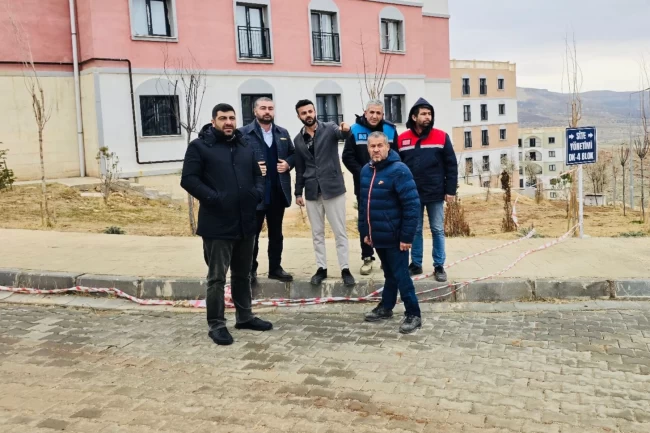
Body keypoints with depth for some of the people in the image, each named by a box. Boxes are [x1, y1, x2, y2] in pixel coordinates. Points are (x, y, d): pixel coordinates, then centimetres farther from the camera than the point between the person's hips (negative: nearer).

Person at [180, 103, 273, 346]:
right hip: (217, 225, -6)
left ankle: (245, 316, 31)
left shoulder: (245, 147, 15)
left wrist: (258, 192, 0)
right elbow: (188, 179, -12)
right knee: (217, 277, 1)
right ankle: (216, 325, 11)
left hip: (245, 223, 6)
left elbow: (257, 175, 22)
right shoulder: (199, 146, -4)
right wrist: (213, 198, -21)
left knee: (243, 274, 18)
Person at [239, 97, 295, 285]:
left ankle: (275, 268, 25)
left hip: (278, 191, 5)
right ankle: (251, 269, 15)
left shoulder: (283, 133, 11)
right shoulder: (243, 133, -5)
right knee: (252, 234, 4)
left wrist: (288, 164, -3)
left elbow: (293, 154, 17)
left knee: (276, 233, 14)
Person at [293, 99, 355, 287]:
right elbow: (299, 168, 13)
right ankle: (321, 268, 19)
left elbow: (341, 133, -25)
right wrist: (298, 192, 11)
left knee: (340, 231, 2)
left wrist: (345, 130, -48)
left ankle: (345, 269, 10)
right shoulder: (298, 140, 8)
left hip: (333, 188, -3)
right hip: (312, 191, 3)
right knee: (317, 233, 10)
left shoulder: (329, 128, -2)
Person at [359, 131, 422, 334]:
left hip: (394, 237, -7)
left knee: (401, 275, 0)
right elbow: (363, 203, 15)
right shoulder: (366, 170, 7)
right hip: (378, 236, 7)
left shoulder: (398, 170, -16)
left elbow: (412, 205, -19)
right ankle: (386, 307, 33)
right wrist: (365, 231, 14)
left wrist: (406, 236, -19)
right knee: (389, 274, 20)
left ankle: (413, 315, 11)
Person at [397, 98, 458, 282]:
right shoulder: (402, 139, 1)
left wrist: (450, 190, -4)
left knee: (438, 231, 6)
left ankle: (439, 266, 16)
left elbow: (451, 165, 0)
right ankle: (416, 264, 22)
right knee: (415, 230, 10)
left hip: (436, 194, -1)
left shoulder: (441, 137, -2)